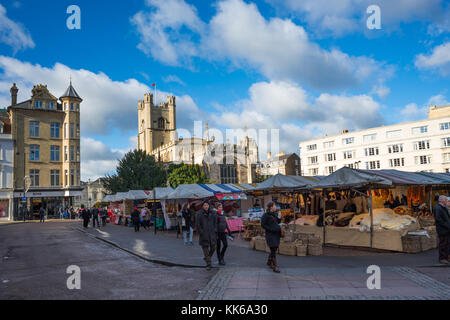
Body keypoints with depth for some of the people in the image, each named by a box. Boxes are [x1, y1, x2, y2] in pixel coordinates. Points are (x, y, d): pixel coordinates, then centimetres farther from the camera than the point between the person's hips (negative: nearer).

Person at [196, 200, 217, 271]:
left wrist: (215, 232, 4)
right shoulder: (199, 214, -6)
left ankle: (207, 258, 33)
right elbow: (197, 225, -4)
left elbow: (215, 222, 10)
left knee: (213, 248, 7)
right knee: (205, 248, -2)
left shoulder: (212, 213, 4)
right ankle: (208, 264, 5)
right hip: (203, 234, -3)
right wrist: (201, 233, -7)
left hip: (212, 233, 3)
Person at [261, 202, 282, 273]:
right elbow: (263, 225, -11)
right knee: (273, 250, -8)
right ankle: (275, 267, -3)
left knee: (275, 249, 15)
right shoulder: (266, 215, -12)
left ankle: (269, 262, 34)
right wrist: (271, 229, -19)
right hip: (270, 235, -8)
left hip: (277, 234, 8)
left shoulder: (275, 214, 9)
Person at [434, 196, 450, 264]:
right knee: (443, 244, -4)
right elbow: (438, 219, -21)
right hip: (442, 230, -9)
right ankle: (442, 258, 3)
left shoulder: (444, 208, 17)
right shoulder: (438, 208, -15)